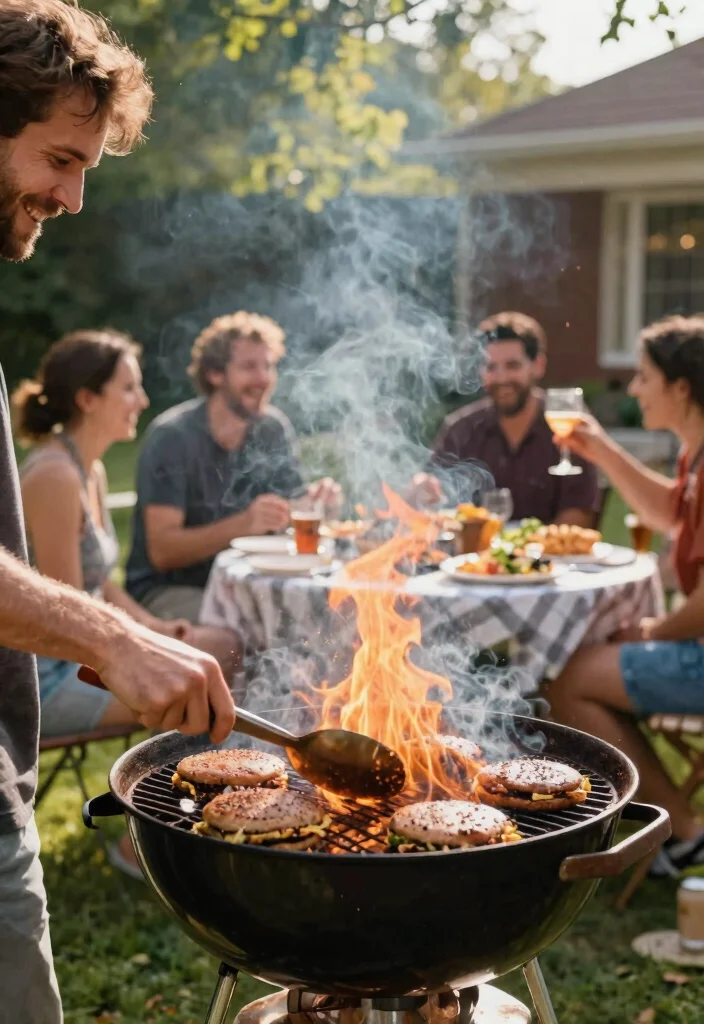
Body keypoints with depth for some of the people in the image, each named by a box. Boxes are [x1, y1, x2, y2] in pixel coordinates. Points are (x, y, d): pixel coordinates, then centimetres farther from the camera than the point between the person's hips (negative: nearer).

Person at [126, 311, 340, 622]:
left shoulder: (274, 429, 2)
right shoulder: (172, 436, -16)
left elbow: (289, 519, 8)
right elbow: (161, 552, -21)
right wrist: (244, 524, -34)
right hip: (168, 591, -5)